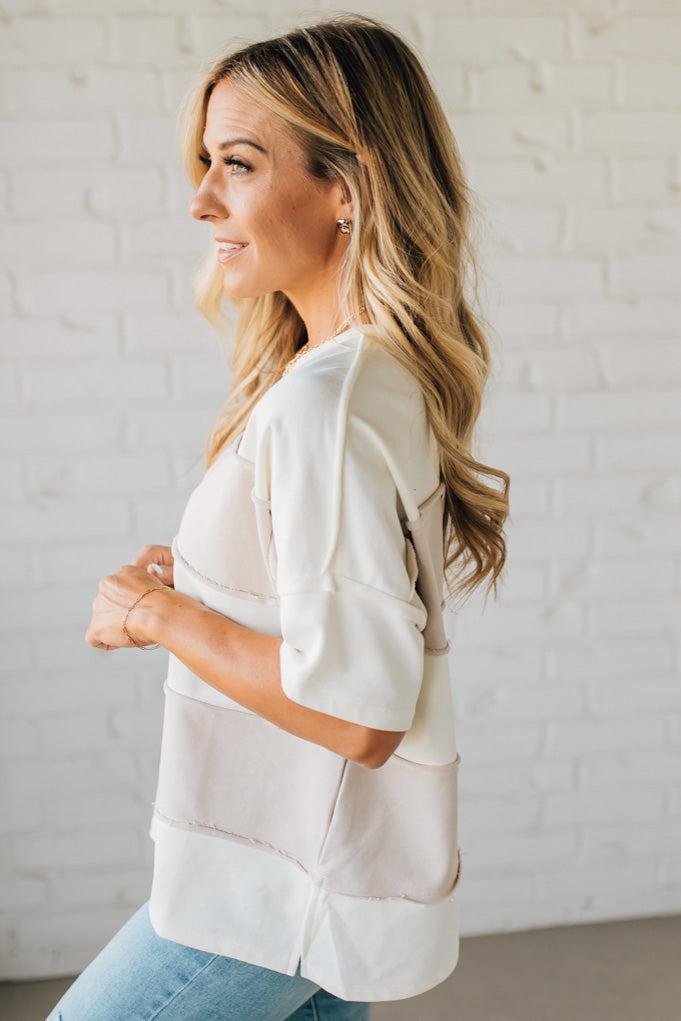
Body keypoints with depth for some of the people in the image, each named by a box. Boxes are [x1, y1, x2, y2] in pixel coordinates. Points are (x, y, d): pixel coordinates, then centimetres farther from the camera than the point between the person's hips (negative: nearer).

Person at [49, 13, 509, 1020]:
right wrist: (197, 573, 4)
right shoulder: (393, 370, 3)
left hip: (282, 895, -8)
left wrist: (159, 613, -17)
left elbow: (355, 709, -28)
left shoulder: (324, 402, -26)